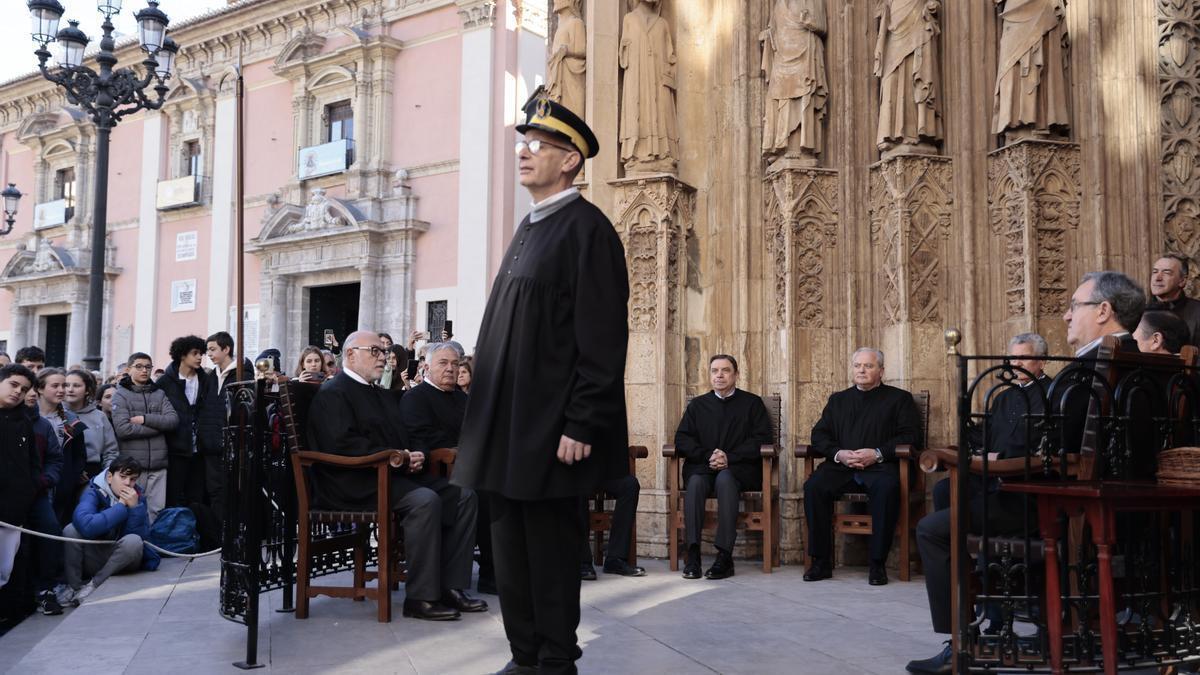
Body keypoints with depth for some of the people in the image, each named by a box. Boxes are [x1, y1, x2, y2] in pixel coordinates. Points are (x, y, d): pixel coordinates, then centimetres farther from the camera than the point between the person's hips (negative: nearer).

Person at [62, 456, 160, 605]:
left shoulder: (137, 497, -4)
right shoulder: (94, 492, -12)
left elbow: (142, 537, -16)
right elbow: (85, 525, -34)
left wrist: (135, 507, -26)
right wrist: (121, 506, -26)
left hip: (121, 560, 1)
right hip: (93, 560, -1)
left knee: (133, 541, -29)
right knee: (71, 530, -24)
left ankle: (93, 585, -14)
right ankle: (74, 587, -13)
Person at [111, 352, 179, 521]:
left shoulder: (159, 394, 14)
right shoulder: (121, 395, 3)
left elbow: (173, 420, -1)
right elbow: (123, 429, -11)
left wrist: (145, 419, -11)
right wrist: (158, 425, -7)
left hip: (158, 464, 3)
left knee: (157, 510, 3)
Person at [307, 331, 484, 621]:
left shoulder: (384, 396, 25)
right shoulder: (332, 393, -3)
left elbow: (405, 439, 24)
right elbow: (343, 444, -18)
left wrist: (416, 457, -2)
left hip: (397, 473, 9)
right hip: (354, 483, -9)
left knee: (463, 496, -8)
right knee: (425, 500, -32)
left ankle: (451, 586, -8)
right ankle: (420, 597, -25)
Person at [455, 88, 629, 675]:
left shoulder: (586, 228, -10)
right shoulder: (529, 228, 16)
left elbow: (602, 338, -16)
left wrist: (582, 426, -20)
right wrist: (487, 417, 16)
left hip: (550, 429, -9)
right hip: (508, 426, 9)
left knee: (549, 550, 2)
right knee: (511, 548, 15)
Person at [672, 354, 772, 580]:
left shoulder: (752, 403, 13)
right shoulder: (698, 404, 20)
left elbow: (763, 440, 1)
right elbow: (682, 439, 10)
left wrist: (729, 458, -12)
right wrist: (708, 455, -9)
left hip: (739, 468, -2)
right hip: (702, 466, 2)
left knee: (725, 478, -36)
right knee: (695, 481, -33)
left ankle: (725, 556, -38)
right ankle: (692, 554, -34)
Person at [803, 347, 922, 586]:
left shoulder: (899, 398, 15)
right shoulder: (838, 399, 26)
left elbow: (911, 437, 3)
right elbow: (819, 435, 17)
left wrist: (878, 453, -12)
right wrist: (838, 454, -5)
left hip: (880, 465, -3)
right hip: (841, 465, 3)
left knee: (887, 488, -37)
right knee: (813, 487, -27)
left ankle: (877, 563, -26)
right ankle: (821, 561, -19)